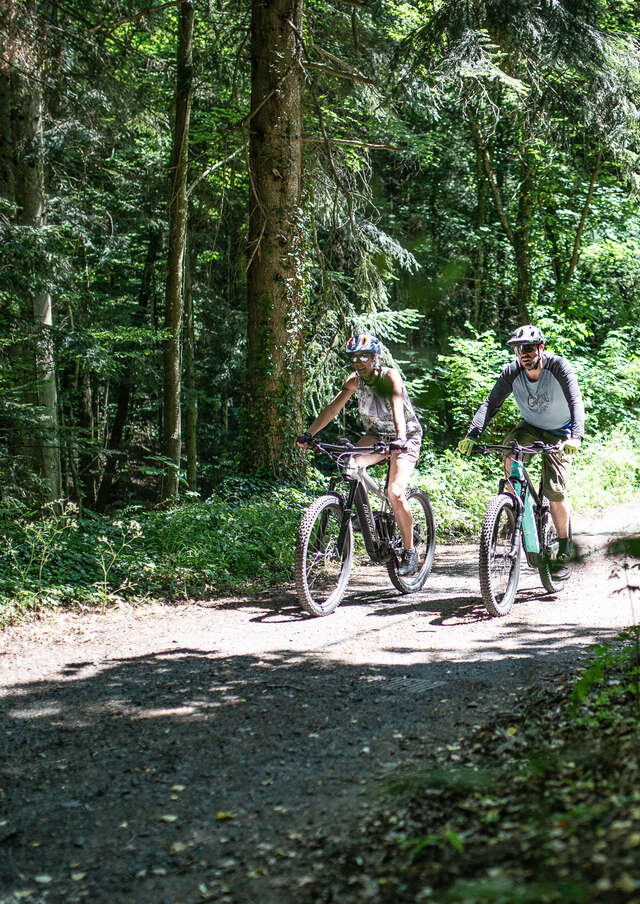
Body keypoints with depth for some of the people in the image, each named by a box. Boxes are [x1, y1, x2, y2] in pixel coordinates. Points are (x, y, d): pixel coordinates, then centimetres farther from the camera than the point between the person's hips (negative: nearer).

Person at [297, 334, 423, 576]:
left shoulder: (390, 376, -23)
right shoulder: (355, 380, -8)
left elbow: (397, 406, -38)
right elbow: (333, 407, -14)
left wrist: (400, 439, -55)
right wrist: (309, 434, -26)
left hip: (404, 437, -5)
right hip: (375, 434, 5)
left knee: (395, 493, -22)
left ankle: (409, 552, -6)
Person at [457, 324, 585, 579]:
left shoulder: (559, 366, -27)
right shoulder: (512, 372, -17)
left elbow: (576, 401, -37)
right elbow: (491, 403, -24)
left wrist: (575, 437, -54)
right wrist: (471, 435, -40)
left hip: (559, 433, -3)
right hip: (530, 427, 3)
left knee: (554, 490, -15)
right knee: (509, 450, -31)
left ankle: (564, 551, 2)